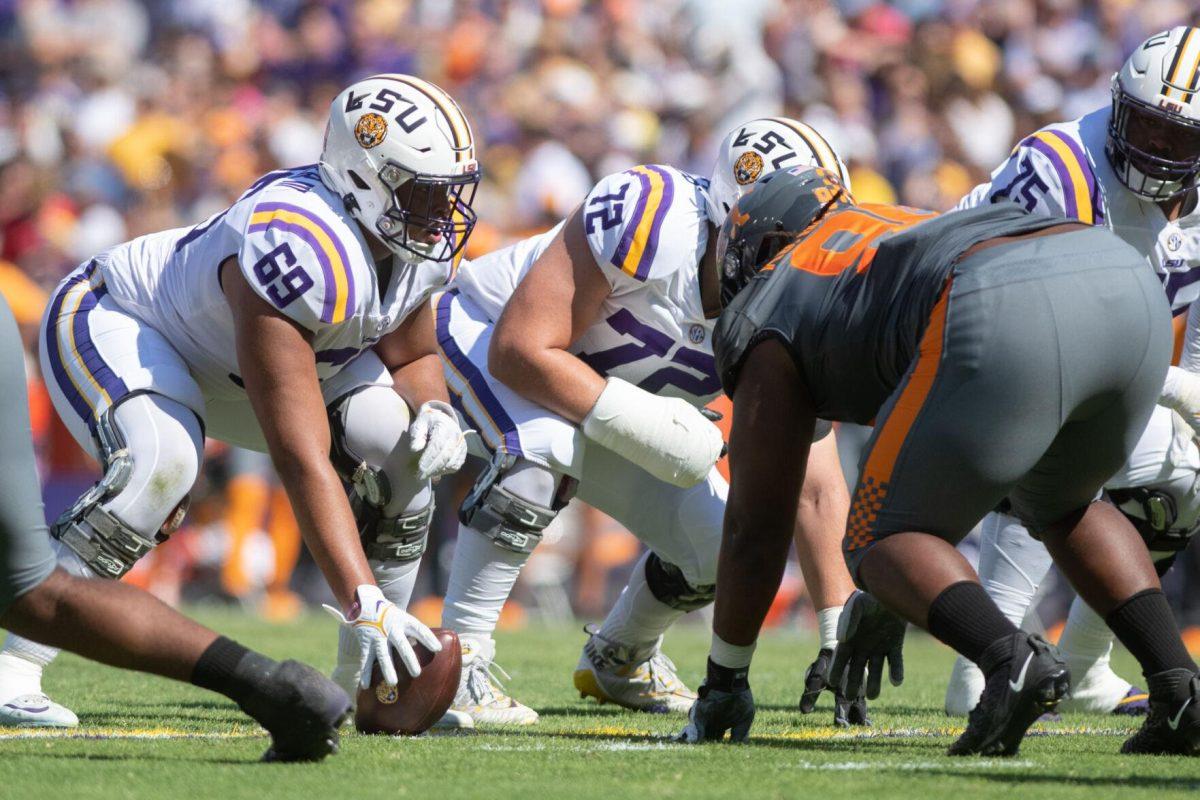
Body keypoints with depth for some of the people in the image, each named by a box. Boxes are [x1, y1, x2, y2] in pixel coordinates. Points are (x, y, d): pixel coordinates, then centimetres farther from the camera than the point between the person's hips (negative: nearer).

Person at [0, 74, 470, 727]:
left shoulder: (420, 244, -17)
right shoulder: (300, 256, -42)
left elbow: (409, 357, 4)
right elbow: (303, 462, -45)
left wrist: (434, 412, -21)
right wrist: (363, 603, -50)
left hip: (229, 364, 8)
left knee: (399, 440, -11)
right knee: (160, 464, -37)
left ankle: (363, 676, 1)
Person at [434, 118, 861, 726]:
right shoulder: (653, 221, -37)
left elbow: (817, 488, -18)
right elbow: (519, 350, -35)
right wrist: (637, 424, -42)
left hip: (619, 406, 6)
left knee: (722, 547, -6)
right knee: (547, 445, -38)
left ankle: (618, 656, 26)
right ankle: (457, 654, -28)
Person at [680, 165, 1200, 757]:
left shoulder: (769, 323, 26)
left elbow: (755, 527, 28)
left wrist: (724, 680, 39)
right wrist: (885, 606, 59)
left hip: (1009, 329, -6)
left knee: (883, 548, 13)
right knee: (1061, 508, 33)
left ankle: (1013, 662, -16)